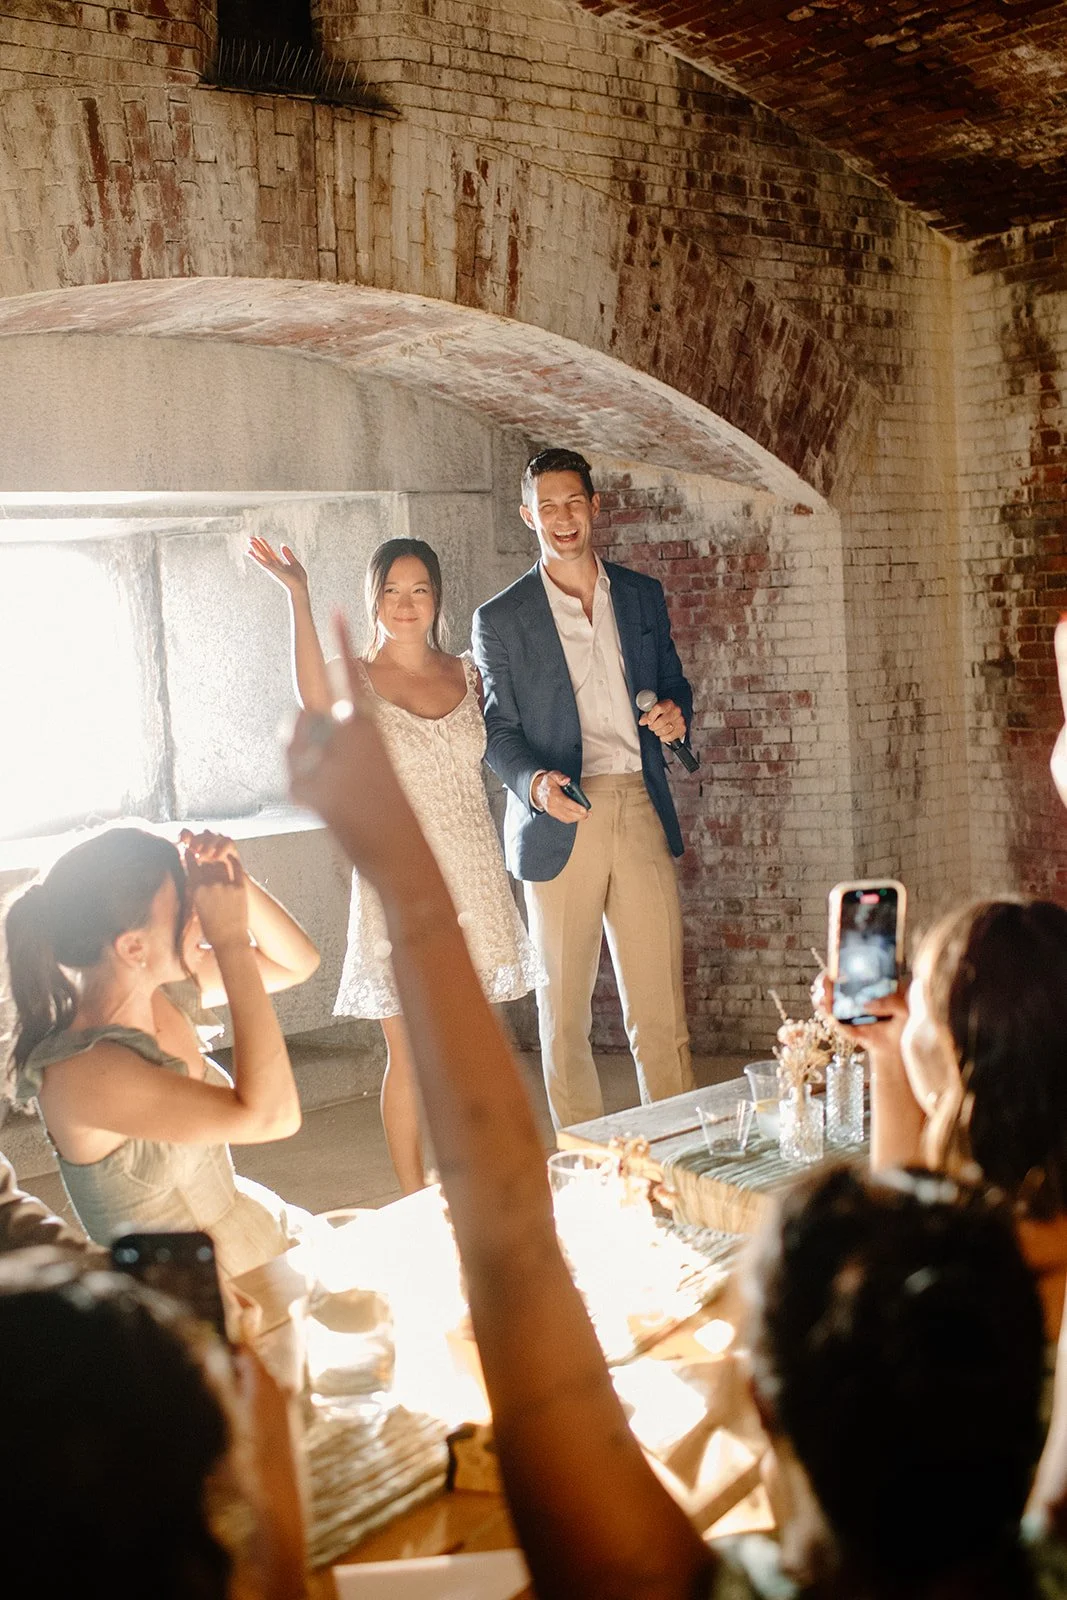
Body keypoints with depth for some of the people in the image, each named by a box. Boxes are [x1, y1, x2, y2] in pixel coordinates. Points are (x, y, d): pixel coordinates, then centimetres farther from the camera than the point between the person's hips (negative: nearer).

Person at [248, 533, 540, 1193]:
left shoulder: (466, 673, 8)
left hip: (472, 879, 4)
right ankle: (416, 1203, 12)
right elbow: (318, 703, -29)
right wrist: (299, 597, -34)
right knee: (410, 1052, 0)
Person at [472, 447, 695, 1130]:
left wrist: (676, 713, -1)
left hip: (641, 811, 2)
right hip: (559, 821, -2)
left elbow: (674, 683, 23)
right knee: (564, 1009, 4)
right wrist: (535, 784, -18)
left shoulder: (644, 596, 13)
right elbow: (500, 731, 2)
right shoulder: (500, 620, 3)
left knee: (661, 1007, 0)